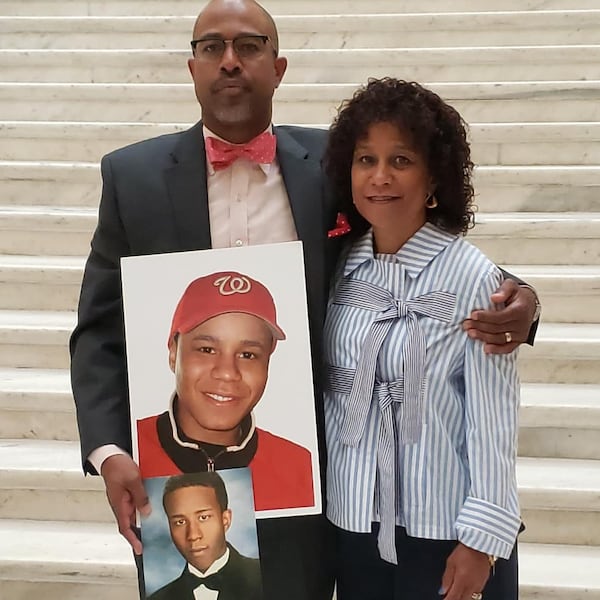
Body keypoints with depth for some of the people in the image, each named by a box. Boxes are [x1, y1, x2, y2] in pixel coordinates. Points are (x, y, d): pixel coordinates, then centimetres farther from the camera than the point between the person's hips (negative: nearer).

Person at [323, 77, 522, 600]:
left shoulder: (472, 277, -13)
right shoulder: (341, 268, 1)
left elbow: (492, 418, -12)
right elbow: (326, 394, 7)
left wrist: (481, 538, -12)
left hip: (447, 530, -4)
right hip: (356, 524, 4)